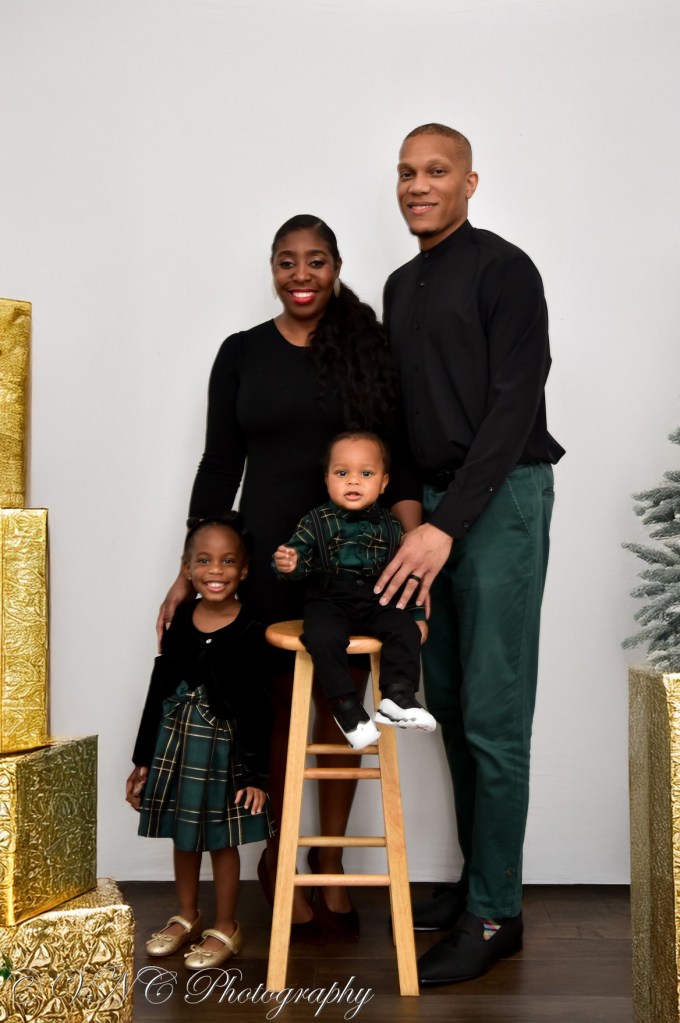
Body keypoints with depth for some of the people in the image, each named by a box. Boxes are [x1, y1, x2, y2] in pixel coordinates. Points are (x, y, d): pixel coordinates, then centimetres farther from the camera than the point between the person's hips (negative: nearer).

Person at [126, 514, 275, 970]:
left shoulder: (249, 633, -12)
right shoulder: (180, 623, 0)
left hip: (224, 749, -5)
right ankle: (186, 918, 35)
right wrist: (144, 759, 8)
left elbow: (257, 707, -10)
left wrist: (255, 774, -12)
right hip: (175, 744, 5)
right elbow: (159, 690, 6)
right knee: (183, 836, 18)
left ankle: (226, 929, 23)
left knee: (222, 840, 7)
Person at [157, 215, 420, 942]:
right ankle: (278, 859, 24)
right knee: (278, 709, 6)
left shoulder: (369, 345, 3)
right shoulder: (242, 353, 5)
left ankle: (331, 865, 23)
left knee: (340, 709, 7)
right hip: (268, 553, 0)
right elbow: (219, 466, 5)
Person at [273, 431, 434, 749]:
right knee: (323, 637, -30)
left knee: (405, 629, -22)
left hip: (377, 601, 3)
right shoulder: (317, 521, -2)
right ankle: (346, 708, -21)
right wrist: (288, 564, -30)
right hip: (329, 600, -3)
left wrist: (417, 615, 10)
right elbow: (298, 553, -5)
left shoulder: (390, 526, 6)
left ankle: (397, 698, -17)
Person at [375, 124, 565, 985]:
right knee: (448, 703, 10)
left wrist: (447, 525, -22)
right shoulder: (400, 286, 17)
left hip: (500, 497, -8)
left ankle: (495, 914, 3)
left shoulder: (502, 270, -7)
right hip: (430, 503, 8)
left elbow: (513, 408, -16)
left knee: (493, 715, -6)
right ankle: (474, 879, 22)